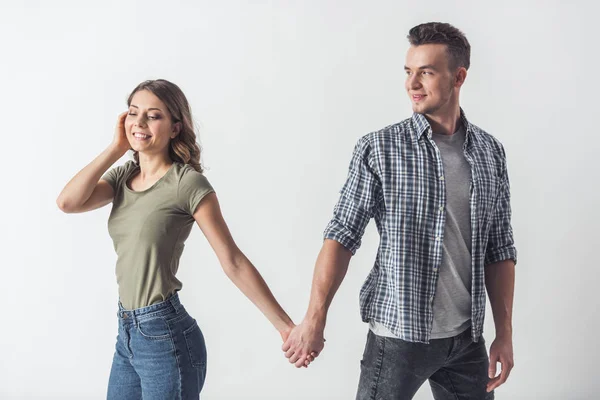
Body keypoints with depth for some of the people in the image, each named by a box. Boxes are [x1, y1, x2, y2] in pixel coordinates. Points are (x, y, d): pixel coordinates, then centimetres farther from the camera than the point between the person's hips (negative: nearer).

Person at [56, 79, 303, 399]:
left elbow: (233, 263, -15)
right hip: (127, 333, 7)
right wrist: (116, 147, -7)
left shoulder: (187, 183, -14)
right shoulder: (123, 175, 6)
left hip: (166, 337, -7)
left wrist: (285, 326, -16)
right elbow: (67, 202, -10)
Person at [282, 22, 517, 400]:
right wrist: (314, 319, -18)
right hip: (399, 335, -3)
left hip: (468, 339, 4)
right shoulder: (378, 149, -7)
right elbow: (342, 236, -10)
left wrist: (505, 333, 5)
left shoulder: (490, 151, 3)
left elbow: (500, 249, 7)